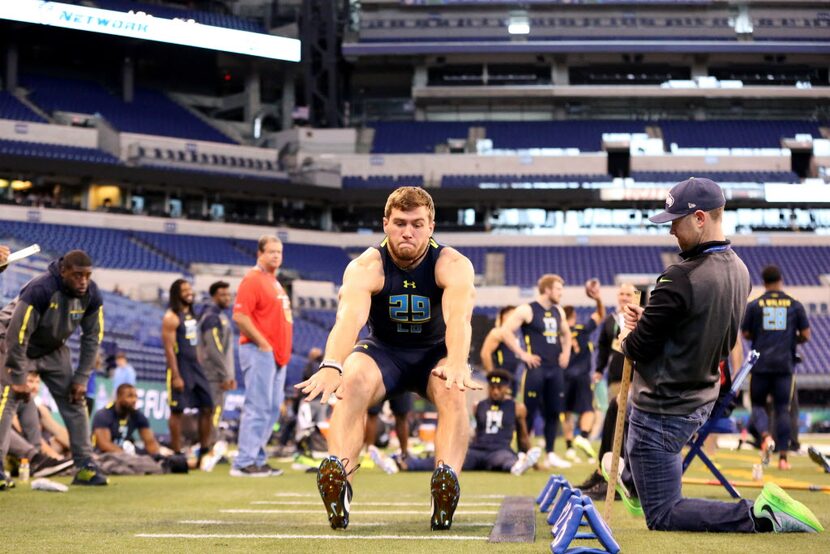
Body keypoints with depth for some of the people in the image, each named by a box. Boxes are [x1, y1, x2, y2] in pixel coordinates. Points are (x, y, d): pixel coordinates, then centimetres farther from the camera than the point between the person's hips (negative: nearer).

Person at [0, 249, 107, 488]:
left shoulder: (91, 295, -16)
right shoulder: (40, 289, -34)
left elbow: (92, 338, -4)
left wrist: (81, 378, -8)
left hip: (54, 349, 6)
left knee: (75, 400, 1)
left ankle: (85, 466, 6)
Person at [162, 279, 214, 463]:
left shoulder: (191, 315, 14)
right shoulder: (171, 317, -11)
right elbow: (169, 348, -16)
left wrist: (199, 368, 16)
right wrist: (176, 376, -20)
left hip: (195, 364, 8)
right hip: (180, 366, -8)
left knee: (207, 407, 6)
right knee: (177, 411, -3)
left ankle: (204, 450, 12)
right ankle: (177, 454, 2)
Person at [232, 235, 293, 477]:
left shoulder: (274, 282, 19)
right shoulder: (252, 279, -10)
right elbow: (240, 316, -19)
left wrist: (283, 349, 15)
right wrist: (262, 343, -18)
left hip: (277, 355, 10)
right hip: (259, 353, -10)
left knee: (272, 408, 11)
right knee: (257, 407, -11)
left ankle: (258, 459, 17)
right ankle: (244, 463, -9)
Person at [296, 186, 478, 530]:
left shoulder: (453, 265, -22)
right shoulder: (366, 267, -22)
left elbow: (458, 317, -41)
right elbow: (349, 318, -41)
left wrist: (457, 364, -62)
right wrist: (331, 366, -61)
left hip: (435, 353, 0)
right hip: (383, 351, 0)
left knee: (454, 391, -34)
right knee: (352, 383, -34)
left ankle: (448, 478, -47)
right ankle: (337, 474, -50)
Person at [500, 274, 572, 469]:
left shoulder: (558, 311, 14)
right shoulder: (527, 310, -7)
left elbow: (566, 333, 31)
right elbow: (505, 331, -13)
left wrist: (566, 352, 15)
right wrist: (522, 354, -14)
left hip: (555, 368, 7)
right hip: (536, 367, -7)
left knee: (553, 412, 8)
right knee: (529, 411, -5)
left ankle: (550, 454, 15)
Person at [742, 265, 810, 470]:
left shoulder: (753, 305, 1)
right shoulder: (795, 305, 3)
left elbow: (746, 334, 4)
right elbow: (805, 336, 2)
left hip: (761, 363, -1)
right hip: (785, 364, 1)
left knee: (758, 403, 11)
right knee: (783, 409, 7)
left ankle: (766, 436, -19)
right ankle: (783, 456, 2)